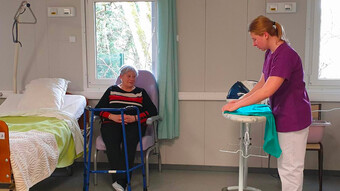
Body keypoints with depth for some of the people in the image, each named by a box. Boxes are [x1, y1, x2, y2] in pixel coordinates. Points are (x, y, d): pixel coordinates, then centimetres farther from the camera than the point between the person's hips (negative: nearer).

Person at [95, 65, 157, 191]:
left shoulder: (141, 92, 20)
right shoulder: (111, 90, 21)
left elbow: (153, 110, 7)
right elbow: (98, 109, 12)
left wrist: (134, 118, -8)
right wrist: (112, 116, -8)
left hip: (134, 124, 0)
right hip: (112, 123, 1)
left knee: (130, 140, -35)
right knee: (111, 142, -33)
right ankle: (120, 180, -38)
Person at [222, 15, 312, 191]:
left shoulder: (286, 55, -24)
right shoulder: (270, 54, 6)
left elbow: (267, 91, -29)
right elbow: (262, 83, 17)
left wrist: (237, 105, -21)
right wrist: (241, 100, 9)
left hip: (293, 119, -9)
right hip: (282, 117, 10)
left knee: (291, 168, 2)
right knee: (284, 166, 17)